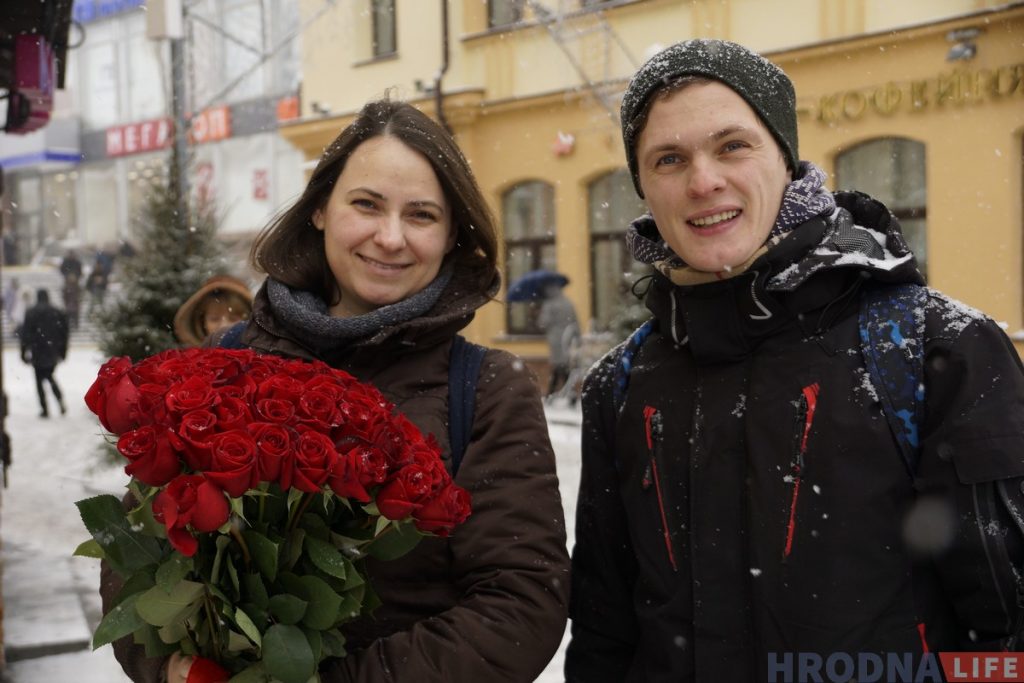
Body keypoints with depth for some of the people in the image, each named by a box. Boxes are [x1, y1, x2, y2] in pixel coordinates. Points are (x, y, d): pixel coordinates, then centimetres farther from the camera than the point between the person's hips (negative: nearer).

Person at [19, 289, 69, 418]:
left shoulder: (31, 313, -6)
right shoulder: (58, 313, 3)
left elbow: (26, 332, -12)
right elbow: (64, 334, 5)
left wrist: (26, 350, -10)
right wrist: (62, 353, 12)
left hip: (38, 352, -4)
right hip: (53, 352, 4)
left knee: (39, 380, 6)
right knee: (50, 376, 21)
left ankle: (44, 408, 2)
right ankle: (61, 401, 2)